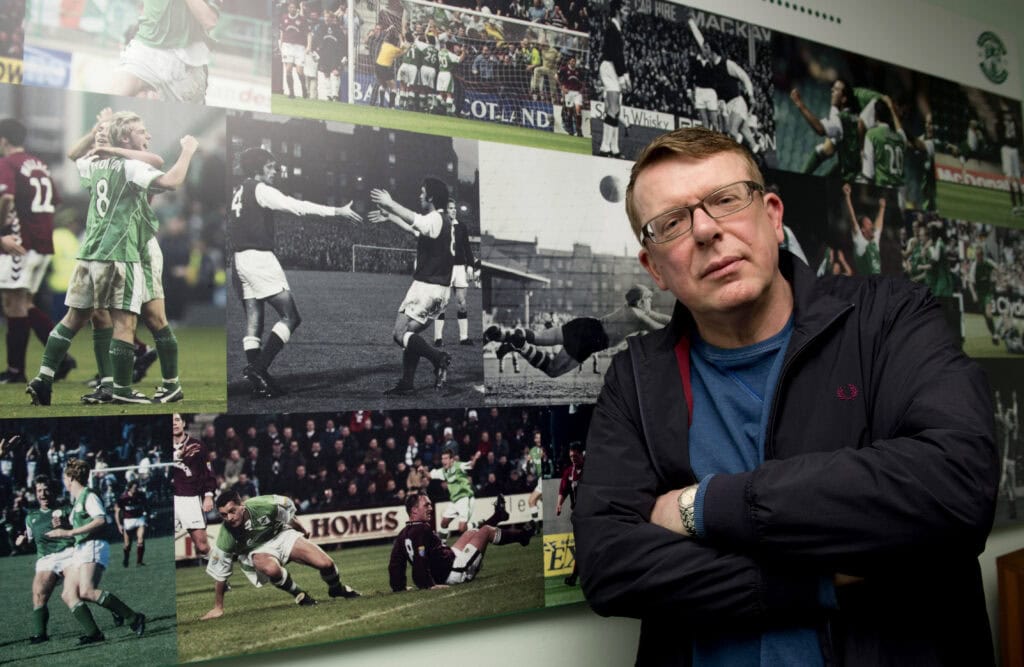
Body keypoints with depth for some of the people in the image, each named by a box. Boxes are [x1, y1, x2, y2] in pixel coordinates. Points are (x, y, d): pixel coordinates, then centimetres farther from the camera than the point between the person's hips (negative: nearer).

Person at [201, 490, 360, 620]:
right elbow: (220, 573, -16)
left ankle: (337, 589, 22)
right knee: (271, 568, -39)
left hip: (281, 534, 1)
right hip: (257, 550, -1)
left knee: (325, 563, -14)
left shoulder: (262, 505, -29)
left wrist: (301, 530, 13)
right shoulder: (226, 537, -28)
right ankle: (299, 596, -9)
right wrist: (218, 608, -10)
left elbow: (288, 506, -5)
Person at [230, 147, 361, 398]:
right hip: (258, 257, -9)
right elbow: (297, 207, -16)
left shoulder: (238, 192, 18)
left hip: (241, 258, 9)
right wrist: (337, 211, -16)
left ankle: (258, 381, 2)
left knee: (254, 320, 5)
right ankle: (258, 367, -16)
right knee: (291, 316, -7)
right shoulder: (260, 190, -8)